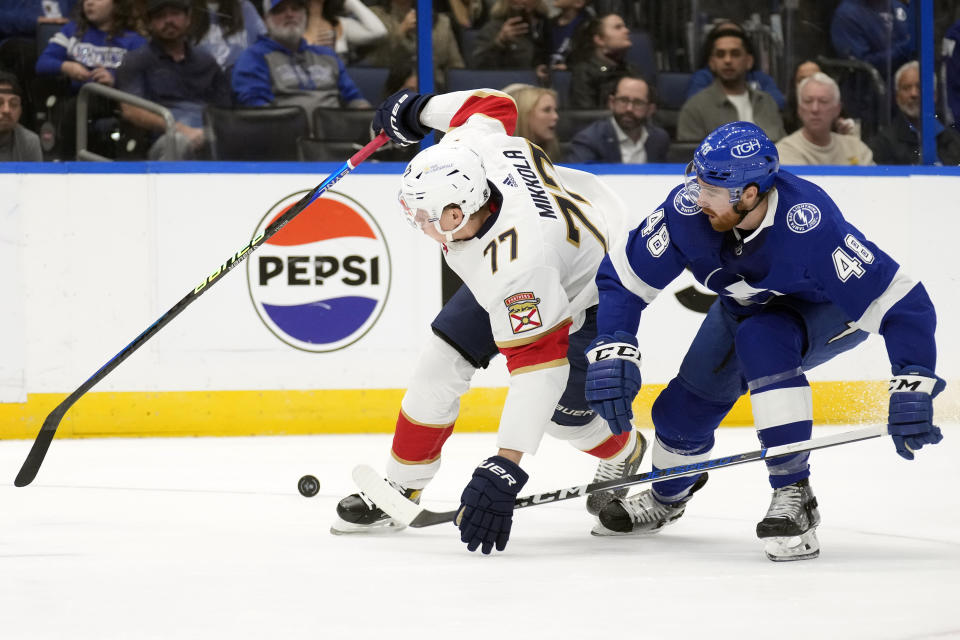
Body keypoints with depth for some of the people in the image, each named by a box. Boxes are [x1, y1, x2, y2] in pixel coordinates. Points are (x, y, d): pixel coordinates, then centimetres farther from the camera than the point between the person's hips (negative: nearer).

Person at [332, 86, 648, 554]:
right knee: (443, 360, -3)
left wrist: (505, 470, -50)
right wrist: (418, 109, 9)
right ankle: (401, 486, 11)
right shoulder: (465, 146, -30)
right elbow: (494, 104, -7)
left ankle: (624, 454, 27)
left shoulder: (515, 263, -46)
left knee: (560, 411, -8)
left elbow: (539, 365, -46)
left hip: (587, 291, -8)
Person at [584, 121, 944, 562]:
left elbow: (901, 299, -40)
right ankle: (667, 495, 38)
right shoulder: (687, 209, -30)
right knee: (684, 406, 1)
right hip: (746, 306, 5)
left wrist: (912, 390, -45)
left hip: (828, 310, -5)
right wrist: (612, 353, -30)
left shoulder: (809, 225, -42)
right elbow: (624, 275, -17)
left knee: (761, 339, -35)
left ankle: (794, 496, -28)